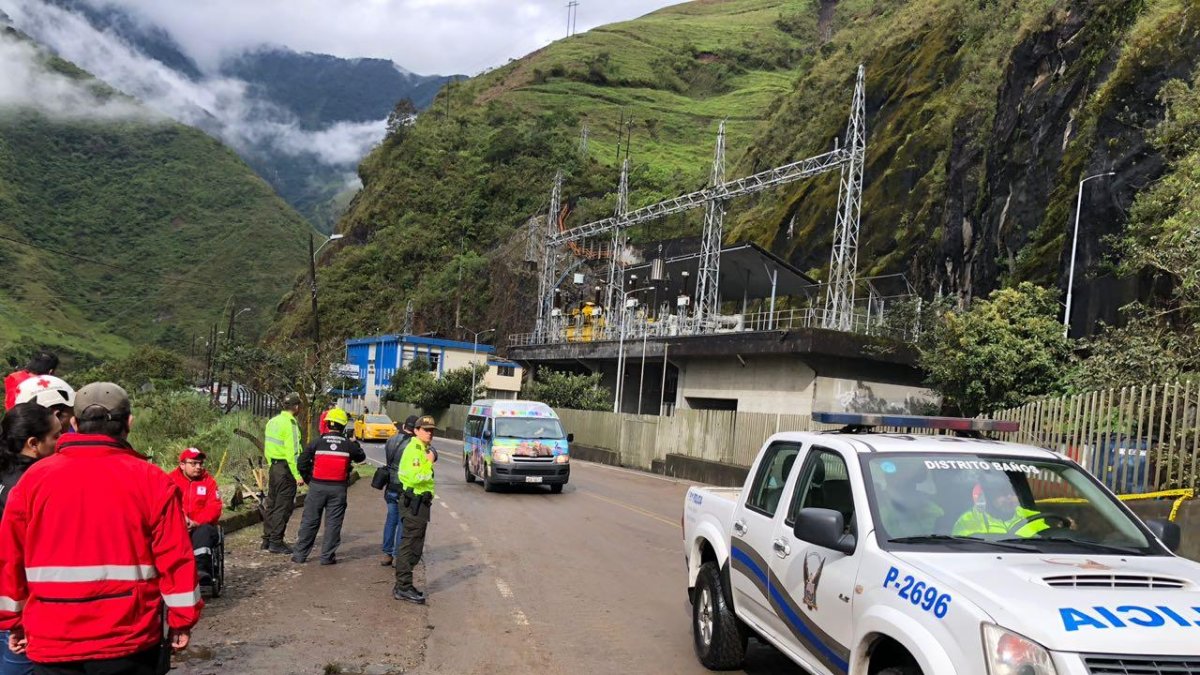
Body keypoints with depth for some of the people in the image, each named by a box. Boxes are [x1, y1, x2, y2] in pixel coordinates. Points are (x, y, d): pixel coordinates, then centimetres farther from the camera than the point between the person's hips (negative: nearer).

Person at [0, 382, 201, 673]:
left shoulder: (34, 478, -2)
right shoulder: (152, 480, -8)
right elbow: (175, 558, -8)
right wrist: (182, 621, 3)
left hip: (53, 642, 2)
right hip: (129, 641, -1)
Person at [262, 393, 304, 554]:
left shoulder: (273, 421, 10)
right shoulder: (290, 424, -17)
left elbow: (267, 447, 15)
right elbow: (292, 452, -21)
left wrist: (271, 465, 22)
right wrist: (298, 475, -19)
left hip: (274, 467, 9)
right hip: (286, 469, -9)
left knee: (272, 504, 16)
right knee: (283, 506, -2)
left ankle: (267, 539, 23)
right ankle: (276, 542, 0)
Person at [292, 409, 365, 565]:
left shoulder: (317, 443, -3)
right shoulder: (348, 445, -2)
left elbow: (302, 463, -2)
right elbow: (361, 457, 16)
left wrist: (308, 480, 12)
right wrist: (355, 443, 32)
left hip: (317, 487, 0)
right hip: (338, 489, 0)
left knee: (309, 521, 9)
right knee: (333, 523, 6)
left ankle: (300, 554, 14)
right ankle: (327, 556, 7)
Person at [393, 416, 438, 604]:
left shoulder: (422, 449, 18)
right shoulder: (414, 450, -15)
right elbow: (414, 478, -26)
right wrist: (429, 463, -17)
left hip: (420, 502, 11)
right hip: (416, 502, -11)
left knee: (413, 547, 15)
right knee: (410, 546, -7)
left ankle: (402, 585, 23)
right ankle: (403, 588, -4)